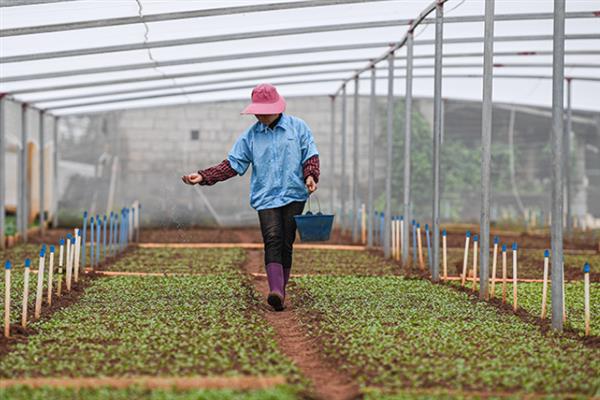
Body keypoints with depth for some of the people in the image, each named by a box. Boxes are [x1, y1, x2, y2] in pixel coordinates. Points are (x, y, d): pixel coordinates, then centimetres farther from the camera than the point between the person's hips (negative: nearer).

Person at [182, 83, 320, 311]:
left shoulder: (298, 127, 6)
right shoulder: (250, 136, 10)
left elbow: (310, 156, 4)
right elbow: (231, 165, 7)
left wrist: (310, 176, -17)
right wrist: (203, 177, -5)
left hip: (294, 196, 0)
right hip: (265, 197, 0)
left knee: (286, 245, 0)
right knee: (272, 241, -18)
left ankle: (281, 292, 7)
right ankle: (275, 291, -32)